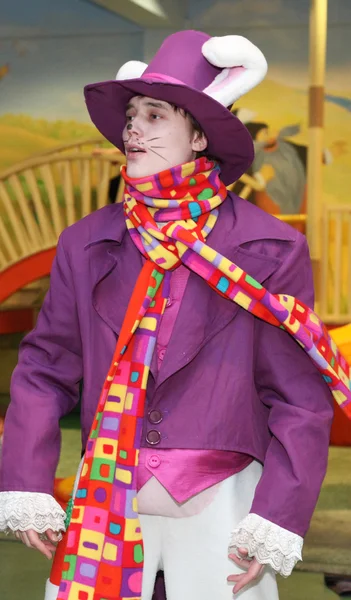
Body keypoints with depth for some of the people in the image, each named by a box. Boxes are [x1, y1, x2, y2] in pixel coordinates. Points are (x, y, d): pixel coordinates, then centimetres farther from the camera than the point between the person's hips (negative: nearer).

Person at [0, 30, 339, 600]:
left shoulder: (270, 251, -6)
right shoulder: (86, 244, 3)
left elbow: (301, 399, -4)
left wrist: (275, 524, -9)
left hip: (219, 507, -2)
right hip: (107, 501, 2)